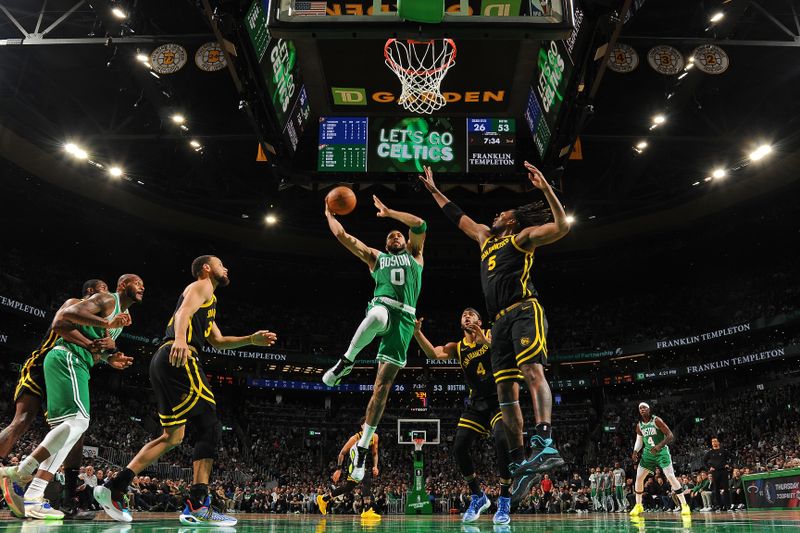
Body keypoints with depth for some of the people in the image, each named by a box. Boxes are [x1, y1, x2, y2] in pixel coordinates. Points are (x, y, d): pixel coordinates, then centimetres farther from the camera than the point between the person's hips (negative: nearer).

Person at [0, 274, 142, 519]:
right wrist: (108, 324, -25)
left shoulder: (123, 314, 26)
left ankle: (33, 497, 1)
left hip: (76, 363, 11)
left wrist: (110, 359, 13)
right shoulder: (107, 299, -4)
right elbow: (69, 313, -18)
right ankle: (20, 472, -20)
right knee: (78, 420, -21)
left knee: (69, 427, 4)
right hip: (67, 358, -11)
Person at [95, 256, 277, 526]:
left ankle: (113, 489, 8)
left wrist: (252, 339, 28)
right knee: (210, 428, -10)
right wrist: (180, 338, -36)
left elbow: (218, 341, 37)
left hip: (164, 362, 10)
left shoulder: (206, 302, 34)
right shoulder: (202, 286, 5)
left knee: (172, 436, 12)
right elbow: (184, 312, -16)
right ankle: (197, 505, -16)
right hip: (180, 359, -10)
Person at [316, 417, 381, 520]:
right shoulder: (355, 438, -19)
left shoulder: (374, 437, -5)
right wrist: (338, 469, -13)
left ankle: (323, 498, 34)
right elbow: (342, 453, -11)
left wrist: (375, 466, -7)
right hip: (355, 465, -6)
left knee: (348, 487, 16)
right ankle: (367, 510, -32)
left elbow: (374, 454, 8)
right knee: (367, 481, -29)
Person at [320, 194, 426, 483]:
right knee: (378, 315, -43)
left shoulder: (414, 253, 26)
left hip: (403, 320, 1)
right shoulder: (375, 257, 28)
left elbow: (420, 225, 9)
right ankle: (345, 362, -19)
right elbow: (342, 236, 27)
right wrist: (329, 214, 35)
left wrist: (388, 212, 12)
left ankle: (362, 448, 3)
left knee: (383, 386, -6)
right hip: (381, 307, 0)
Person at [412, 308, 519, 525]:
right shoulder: (457, 348, 7)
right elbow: (434, 354, -11)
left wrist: (486, 341, -31)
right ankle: (478, 497, 15)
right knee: (459, 448, -6)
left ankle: (505, 500, -10)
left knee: (502, 442, -26)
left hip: (499, 399, -4)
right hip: (476, 403, 4)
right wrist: (417, 333, -28)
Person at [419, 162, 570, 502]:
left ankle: (545, 444, -39)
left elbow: (561, 227, -5)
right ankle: (519, 462, -2)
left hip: (524, 311, -7)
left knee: (532, 371, -27)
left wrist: (545, 188, -13)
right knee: (505, 391, -2)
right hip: (501, 321, 7)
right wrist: (433, 190, 45)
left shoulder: (522, 237, 10)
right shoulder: (486, 238, 29)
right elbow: (458, 217, 40)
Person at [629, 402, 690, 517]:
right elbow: (639, 440, 16)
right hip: (648, 453, 5)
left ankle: (684, 505, -7)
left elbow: (670, 436, -19)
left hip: (661, 451, -5)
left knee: (671, 476, -16)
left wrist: (659, 446, -31)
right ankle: (638, 505, 14)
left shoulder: (657, 420, -15)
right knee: (638, 478, 0)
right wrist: (635, 451, -1)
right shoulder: (639, 425, 2)